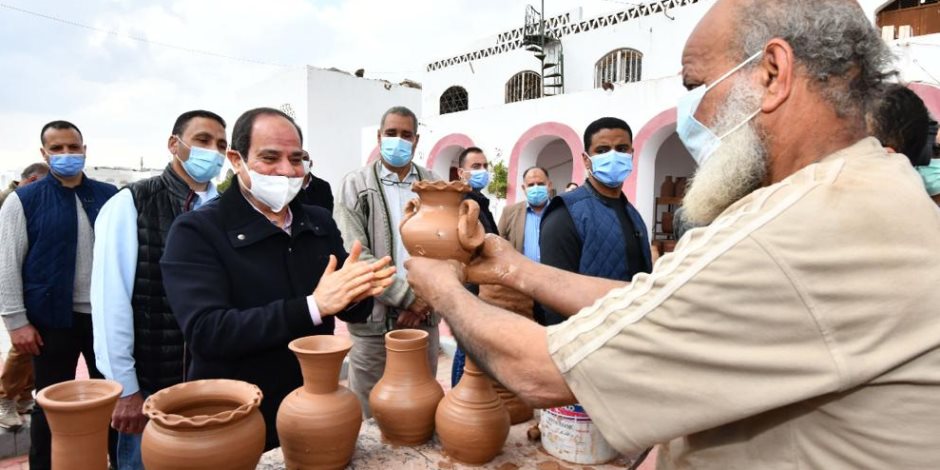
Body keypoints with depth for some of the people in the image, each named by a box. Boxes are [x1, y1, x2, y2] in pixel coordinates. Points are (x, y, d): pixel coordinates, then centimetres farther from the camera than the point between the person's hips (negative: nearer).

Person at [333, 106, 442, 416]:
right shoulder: (356, 185, -1)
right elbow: (354, 254, -10)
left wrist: (425, 300, -8)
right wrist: (408, 298, -13)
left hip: (424, 317, 3)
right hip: (373, 320, -3)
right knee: (370, 416, 7)